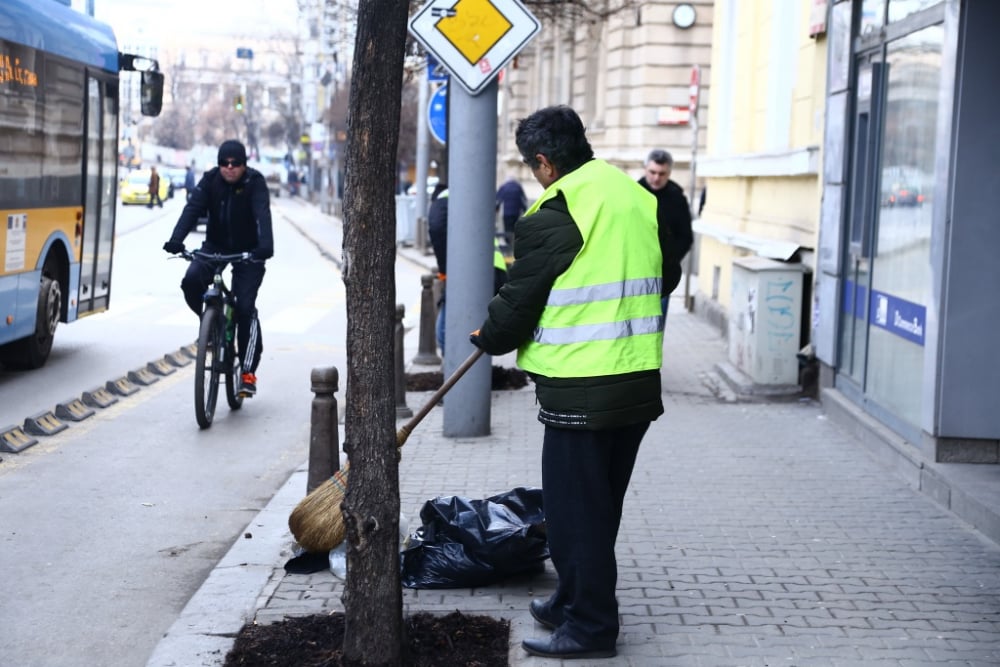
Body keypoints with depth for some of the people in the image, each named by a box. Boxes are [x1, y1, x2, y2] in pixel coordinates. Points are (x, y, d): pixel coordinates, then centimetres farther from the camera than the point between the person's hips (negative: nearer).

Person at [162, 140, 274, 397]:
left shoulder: (255, 182, -16)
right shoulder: (210, 180, -8)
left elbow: (262, 214, -31)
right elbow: (192, 209, -21)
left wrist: (265, 246, -50)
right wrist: (176, 239, -38)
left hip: (247, 251, -3)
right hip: (215, 246, 3)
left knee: (245, 306, -14)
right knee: (191, 281, -25)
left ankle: (248, 370, -5)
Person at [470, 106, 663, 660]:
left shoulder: (553, 215, -14)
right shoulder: (640, 198, 10)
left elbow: (518, 302, -9)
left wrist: (489, 337, 13)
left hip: (581, 392, -8)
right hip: (641, 383, 8)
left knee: (575, 508, 3)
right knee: (600, 504, 19)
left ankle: (590, 625, 10)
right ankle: (573, 601, 32)